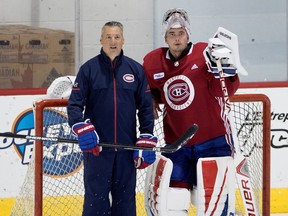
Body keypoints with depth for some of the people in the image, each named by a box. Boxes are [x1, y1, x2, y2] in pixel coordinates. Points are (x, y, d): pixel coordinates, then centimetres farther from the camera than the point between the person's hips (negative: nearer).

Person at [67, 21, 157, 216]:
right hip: (97, 146, -2)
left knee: (125, 198, 7)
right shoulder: (89, 68, 2)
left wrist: (146, 142, 2)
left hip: (127, 147, 2)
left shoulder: (136, 69, 6)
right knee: (96, 195, -2)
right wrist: (83, 130, -18)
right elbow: (74, 104, -2)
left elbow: (146, 108, 8)